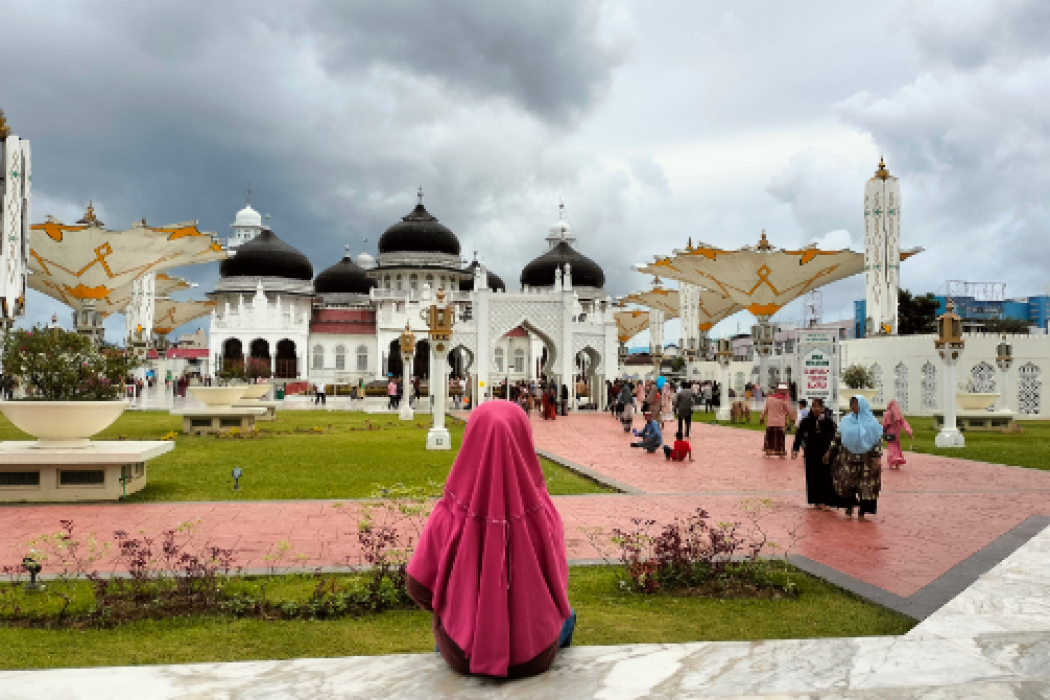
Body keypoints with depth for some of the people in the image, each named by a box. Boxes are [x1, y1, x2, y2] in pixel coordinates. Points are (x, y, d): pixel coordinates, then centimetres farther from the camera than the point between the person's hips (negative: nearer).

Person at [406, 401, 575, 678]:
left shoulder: (448, 518, -23)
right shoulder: (543, 514, -23)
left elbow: (418, 588, -10)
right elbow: (559, 584, -8)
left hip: (462, 656, 1)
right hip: (535, 658, 0)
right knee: (566, 614, 34)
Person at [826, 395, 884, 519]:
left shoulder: (871, 423, -4)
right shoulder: (846, 421, 3)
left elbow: (878, 441, -6)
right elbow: (837, 438, 7)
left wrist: (877, 459, -13)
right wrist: (829, 452, 4)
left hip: (865, 461, -2)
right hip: (848, 459, 2)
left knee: (865, 487, 1)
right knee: (847, 484, 2)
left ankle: (862, 511, 12)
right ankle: (849, 508, 18)